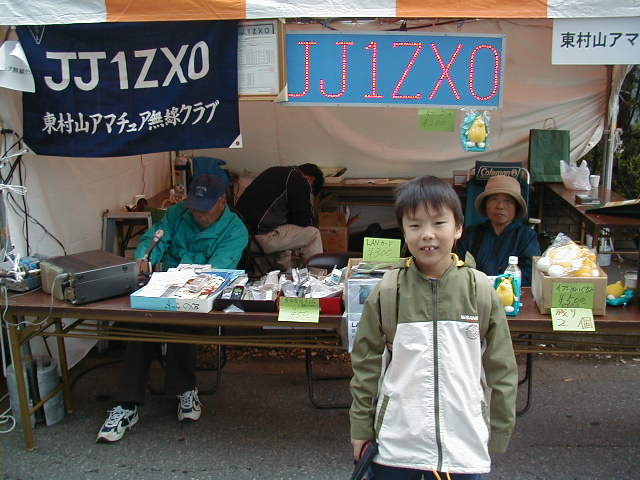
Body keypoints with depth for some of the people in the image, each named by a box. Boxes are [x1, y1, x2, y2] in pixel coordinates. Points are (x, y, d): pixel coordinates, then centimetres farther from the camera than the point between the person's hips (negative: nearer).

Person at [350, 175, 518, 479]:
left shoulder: (480, 290, -5)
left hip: (463, 445, 0)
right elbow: (366, 363, 2)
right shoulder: (387, 291, -6)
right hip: (395, 441, 0)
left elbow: (501, 367, 2)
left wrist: (499, 432, 6)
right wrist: (361, 427, 5)